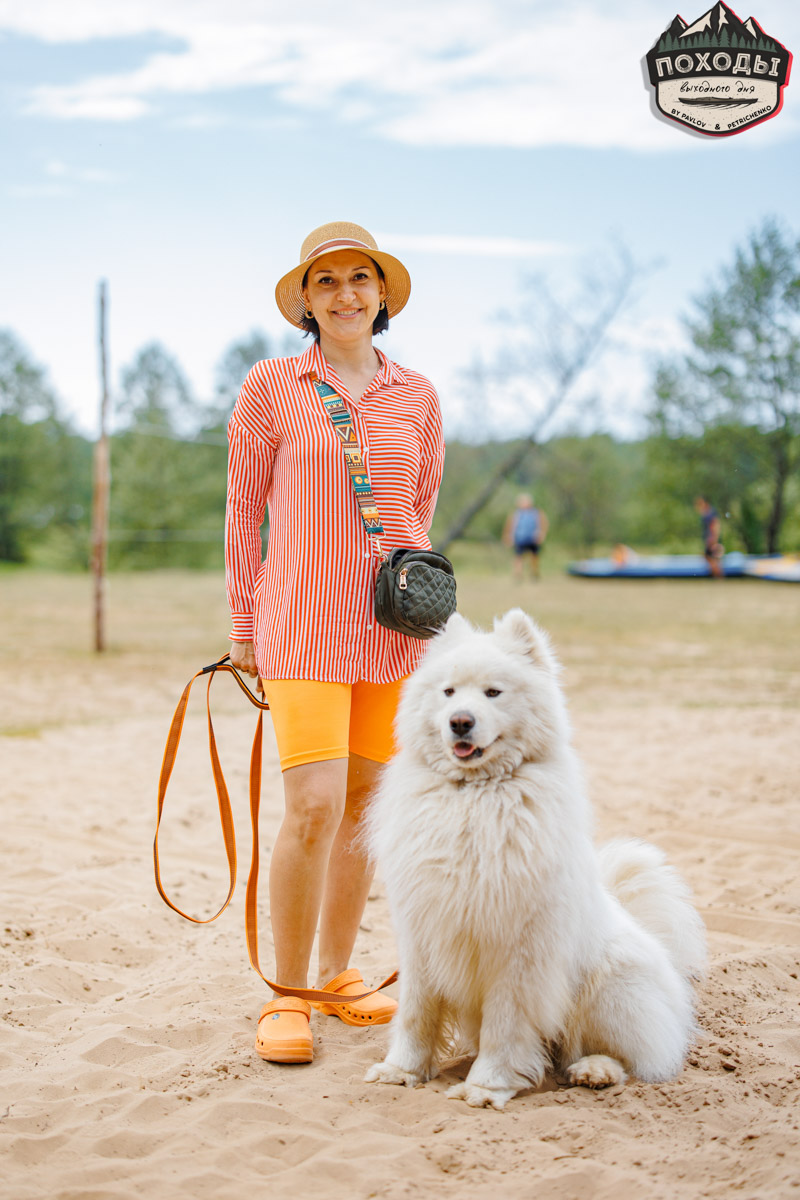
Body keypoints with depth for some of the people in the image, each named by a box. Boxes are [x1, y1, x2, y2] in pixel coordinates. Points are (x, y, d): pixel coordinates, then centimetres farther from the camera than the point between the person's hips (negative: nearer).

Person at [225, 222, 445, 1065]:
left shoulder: (417, 397, 9)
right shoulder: (270, 387, 1)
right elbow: (244, 513, 5)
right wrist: (245, 627, 4)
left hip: (394, 622, 4)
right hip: (303, 623, -4)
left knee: (365, 803, 8)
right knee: (314, 805, -14)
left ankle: (336, 972, 23)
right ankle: (286, 994, 0)